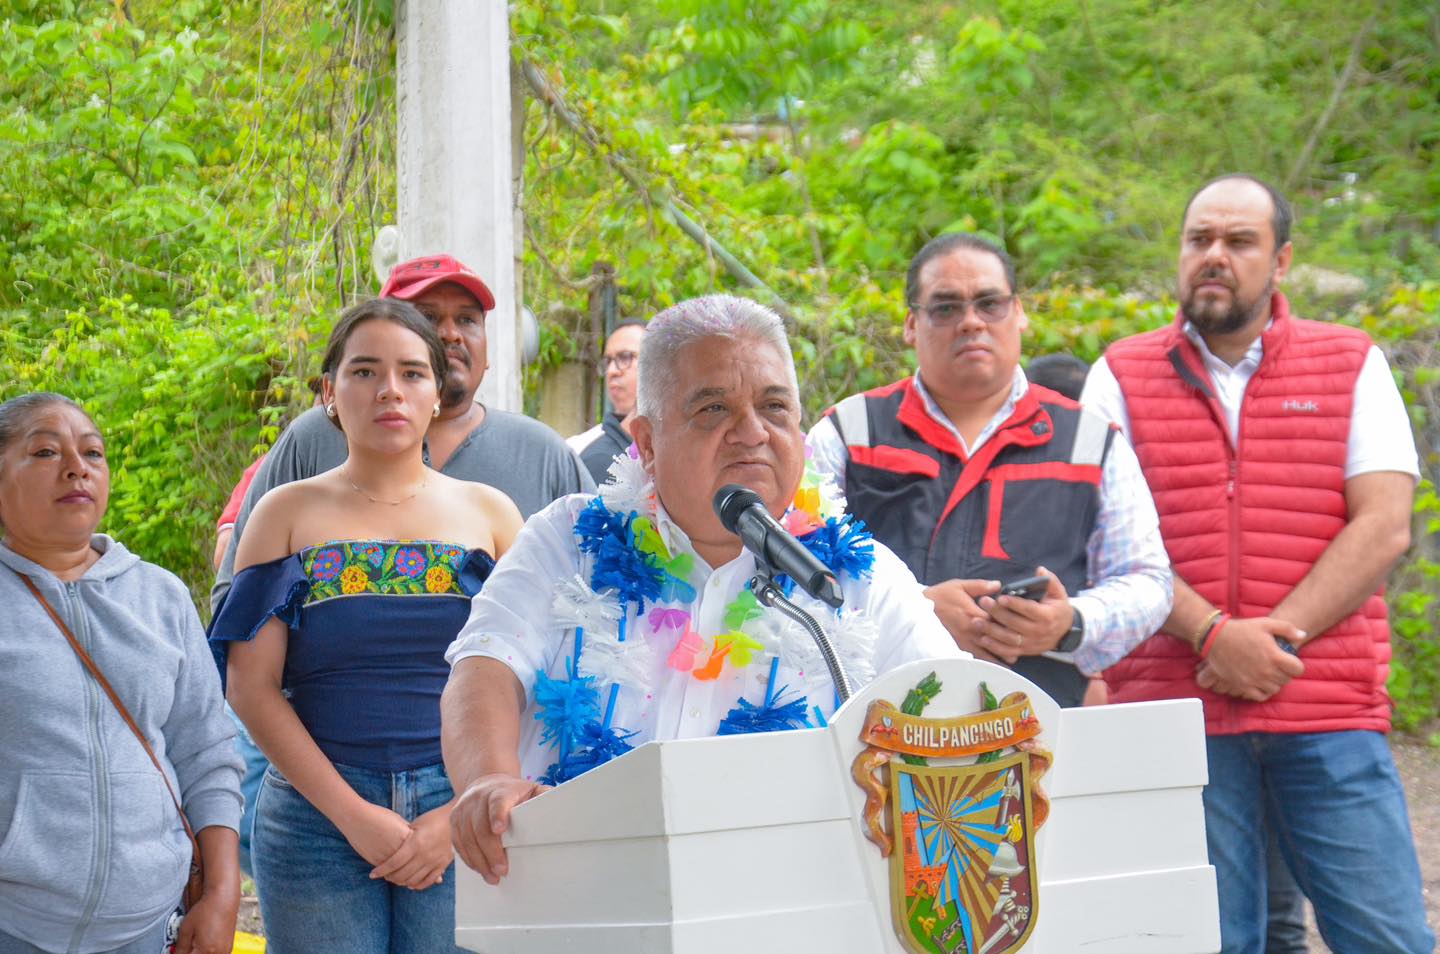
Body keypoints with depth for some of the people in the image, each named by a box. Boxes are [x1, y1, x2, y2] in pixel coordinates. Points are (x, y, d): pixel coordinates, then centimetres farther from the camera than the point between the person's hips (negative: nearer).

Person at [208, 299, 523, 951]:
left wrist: (465, 813, -9)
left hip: (463, 820, 1)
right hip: (316, 815, 0)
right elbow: (252, 687, -1)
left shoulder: (488, 513, 9)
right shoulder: (289, 514, 7)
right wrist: (352, 813, -10)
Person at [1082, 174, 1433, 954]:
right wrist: (1212, 634, -14)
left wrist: (1277, 636, -11)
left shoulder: (1352, 367, 10)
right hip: (1174, 711, 0)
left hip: (1328, 714, 0)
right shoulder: (1121, 378, 11)